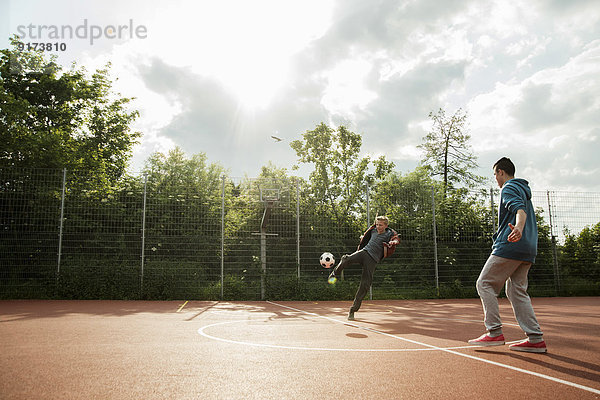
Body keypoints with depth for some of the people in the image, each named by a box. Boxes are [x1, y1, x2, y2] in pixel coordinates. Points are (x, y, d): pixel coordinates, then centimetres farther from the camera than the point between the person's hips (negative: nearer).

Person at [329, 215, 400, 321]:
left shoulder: (389, 234, -1)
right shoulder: (373, 230, 14)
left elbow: (396, 239, -23)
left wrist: (393, 242, -41)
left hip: (373, 260, -3)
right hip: (364, 252, 3)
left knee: (365, 285, -8)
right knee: (346, 259, -29)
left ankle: (353, 310, 3)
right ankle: (335, 274, 0)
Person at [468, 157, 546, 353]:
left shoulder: (509, 188, -4)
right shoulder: (524, 190, 25)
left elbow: (520, 210, -24)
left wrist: (518, 228, -43)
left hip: (509, 247, -9)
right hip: (528, 250, 10)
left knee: (485, 284, -5)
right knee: (517, 291, 9)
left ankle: (495, 333, -9)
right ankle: (536, 339, 2)